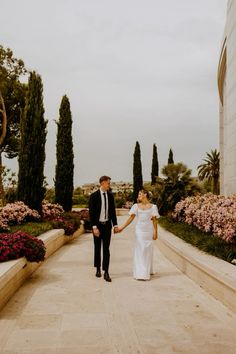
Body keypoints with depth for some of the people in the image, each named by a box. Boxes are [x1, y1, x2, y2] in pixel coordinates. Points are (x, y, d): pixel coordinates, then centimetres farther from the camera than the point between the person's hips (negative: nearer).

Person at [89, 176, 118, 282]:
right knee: (97, 248, 12)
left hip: (107, 225, 3)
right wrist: (94, 227, -18)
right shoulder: (94, 196, -9)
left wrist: (115, 225, 4)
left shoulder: (110, 196, 4)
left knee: (106, 248, 0)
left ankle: (106, 272, 1)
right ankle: (98, 269, 27)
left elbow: (113, 211, 9)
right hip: (97, 225, -2)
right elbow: (91, 213, -12)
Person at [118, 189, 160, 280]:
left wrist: (155, 232, -5)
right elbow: (131, 218, -1)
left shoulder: (152, 206, 2)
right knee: (140, 250, -1)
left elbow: (154, 220, 0)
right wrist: (122, 227, -10)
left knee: (148, 250, 6)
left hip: (149, 230, 0)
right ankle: (141, 273, 2)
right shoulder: (136, 206, 4)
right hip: (139, 230, 0)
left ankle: (147, 271, 22)